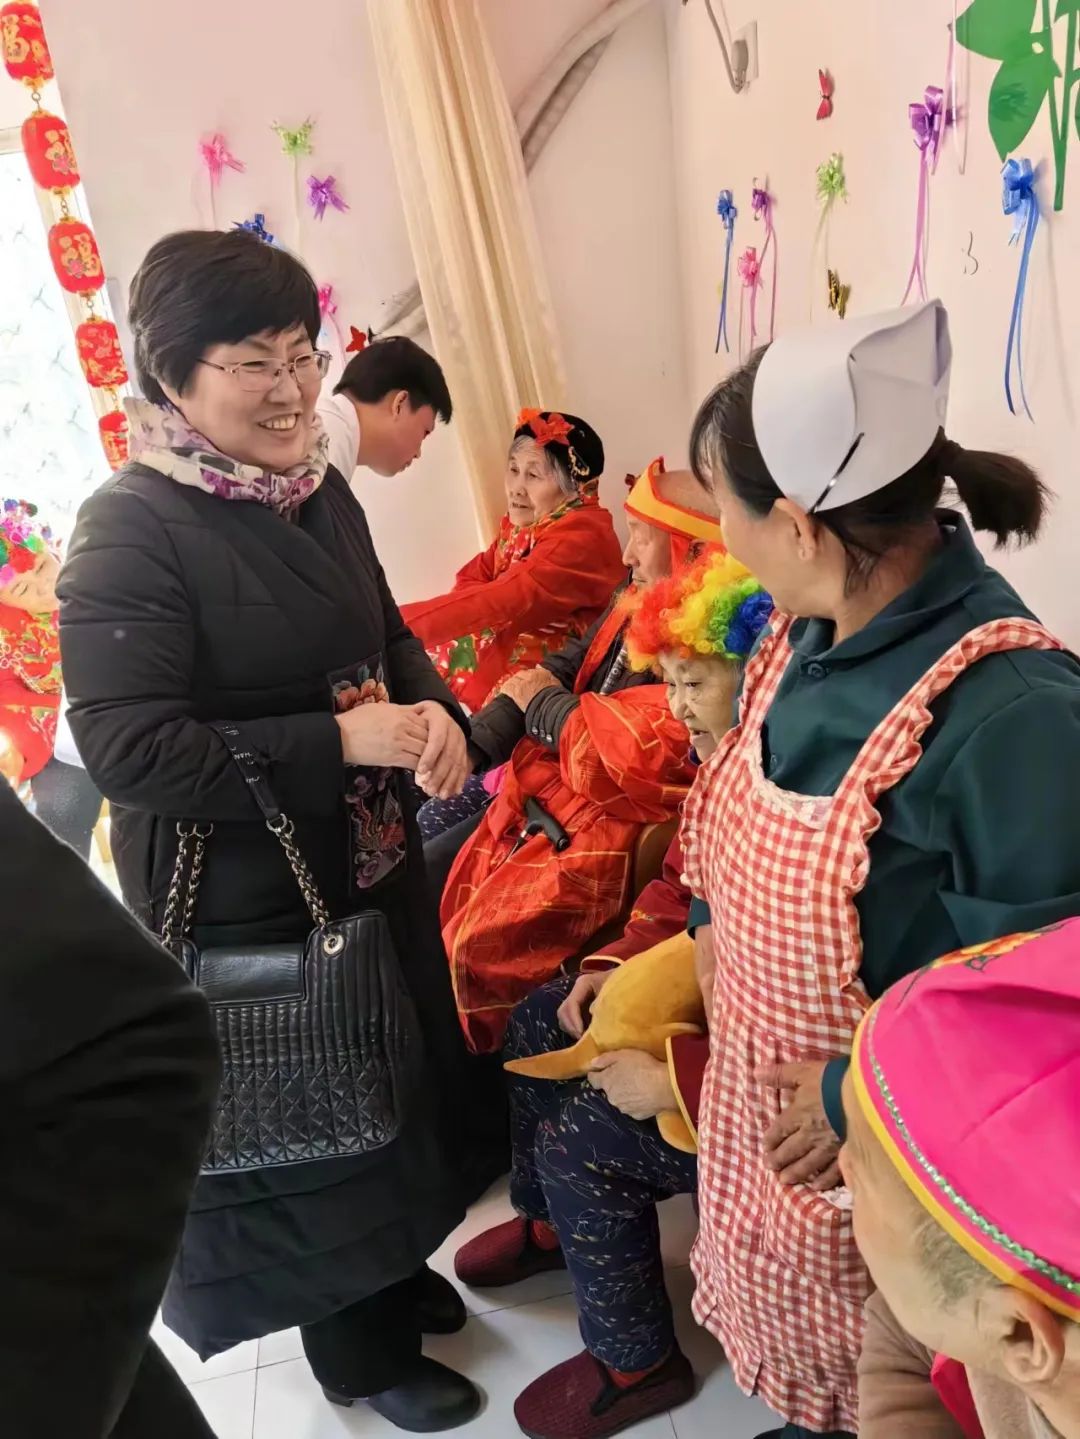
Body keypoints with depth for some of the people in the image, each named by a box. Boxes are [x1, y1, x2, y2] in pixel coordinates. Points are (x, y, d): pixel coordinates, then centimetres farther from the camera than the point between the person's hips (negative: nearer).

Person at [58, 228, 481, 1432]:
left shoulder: (320, 491, 1)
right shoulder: (129, 531, -20)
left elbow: (387, 637, 12)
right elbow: (125, 747, -26)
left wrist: (435, 715, -11)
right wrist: (338, 742, -27)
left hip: (373, 867, 7)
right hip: (244, 907, -7)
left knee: (401, 1079, 24)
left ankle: (394, 1267, 53)